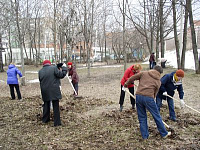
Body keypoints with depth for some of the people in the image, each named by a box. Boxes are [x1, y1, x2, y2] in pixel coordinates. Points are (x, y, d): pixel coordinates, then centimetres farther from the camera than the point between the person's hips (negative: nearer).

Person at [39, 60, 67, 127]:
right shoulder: (54, 68, -8)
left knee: (46, 105, 22)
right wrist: (64, 68, 7)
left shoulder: (40, 71, 5)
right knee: (56, 107, 2)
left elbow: (40, 81, 11)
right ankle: (57, 122, 5)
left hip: (45, 91, 4)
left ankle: (45, 119, 34)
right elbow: (61, 75, -8)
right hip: (54, 91, -4)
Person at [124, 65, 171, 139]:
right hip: (148, 97, -2)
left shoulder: (144, 73, 14)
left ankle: (145, 136, 22)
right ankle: (164, 134, 27)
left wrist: (126, 84, 30)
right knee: (156, 116, 13)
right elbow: (155, 93, 14)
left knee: (142, 117, 14)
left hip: (138, 96, 2)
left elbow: (133, 77, 15)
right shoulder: (158, 81, 13)